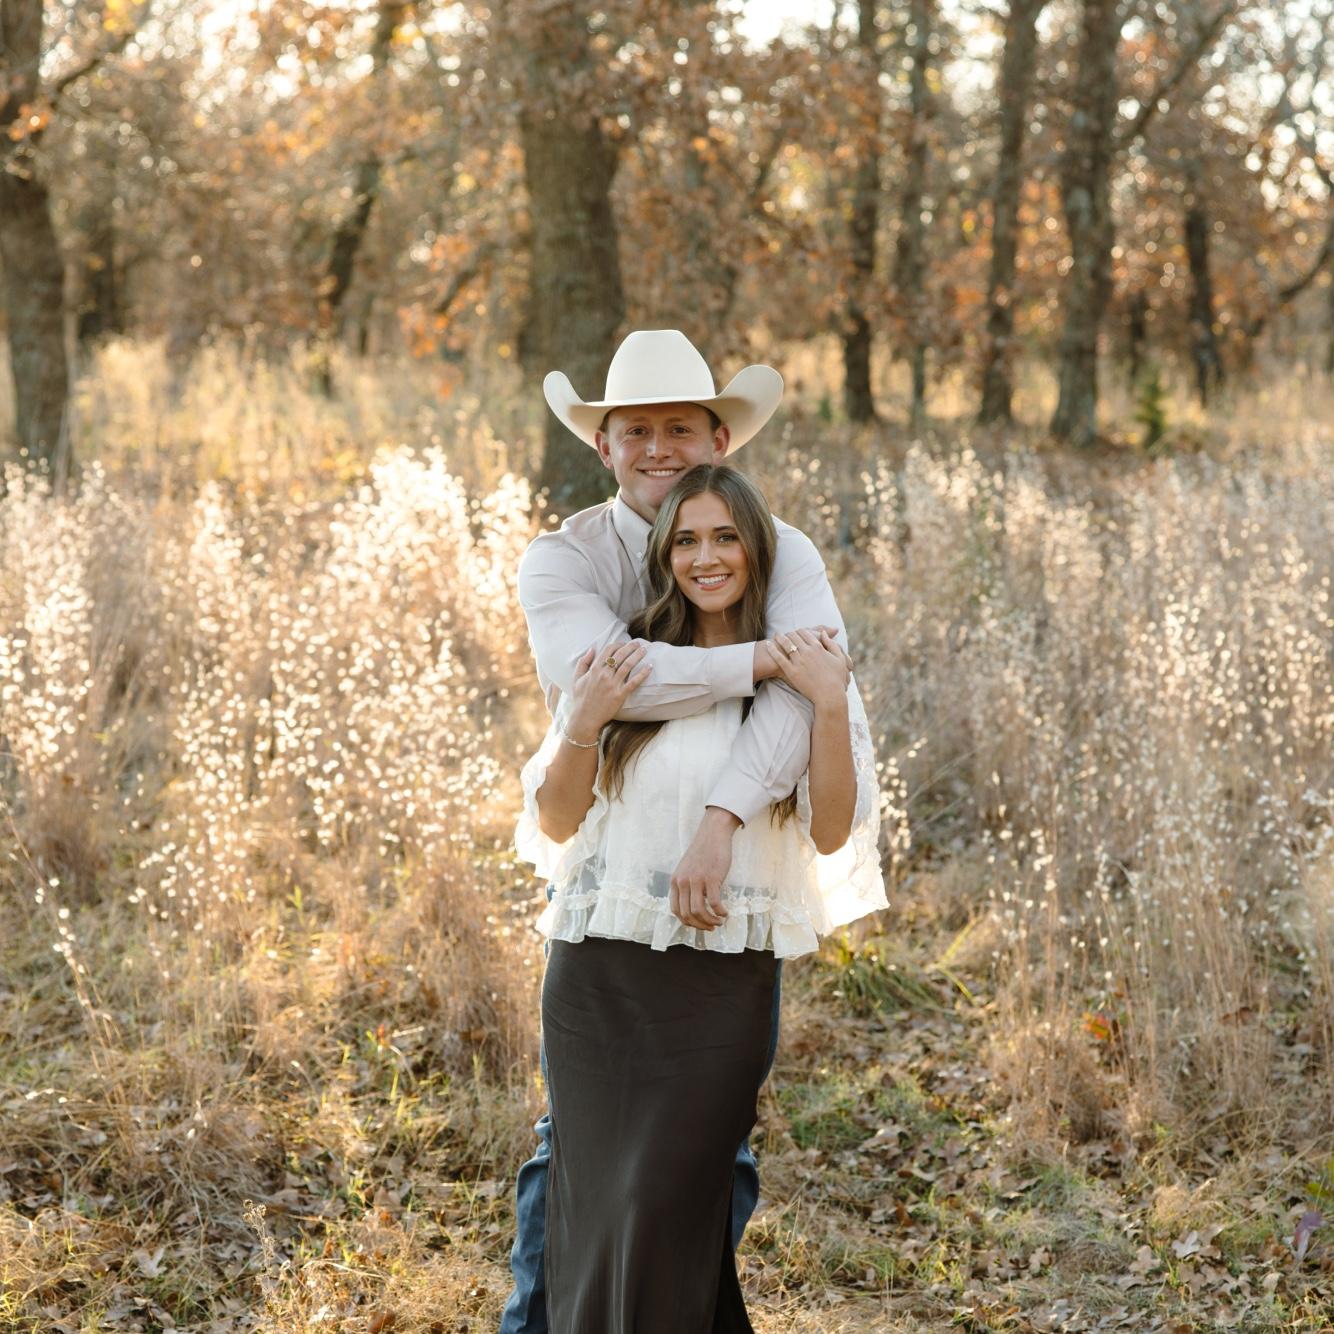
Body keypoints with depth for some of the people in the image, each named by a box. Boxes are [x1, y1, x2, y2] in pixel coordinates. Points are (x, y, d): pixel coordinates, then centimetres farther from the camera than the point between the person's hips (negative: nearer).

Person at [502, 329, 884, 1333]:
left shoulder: (781, 554, -8)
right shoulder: (563, 561, -10)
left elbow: (810, 694, -27)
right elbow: (594, 672, -32)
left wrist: (722, 820, -41)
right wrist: (765, 659, -31)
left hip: (735, 877, 1)